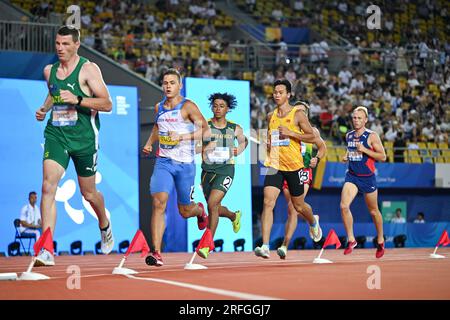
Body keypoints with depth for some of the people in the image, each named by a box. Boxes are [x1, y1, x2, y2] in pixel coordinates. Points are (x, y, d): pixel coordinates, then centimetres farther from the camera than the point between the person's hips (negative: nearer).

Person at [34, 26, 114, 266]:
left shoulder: (88, 69, -7)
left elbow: (107, 104, -12)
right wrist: (44, 109, 11)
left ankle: (105, 225, 47)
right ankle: (46, 251, -20)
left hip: (83, 136, -3)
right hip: (56, 133, 3)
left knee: (88, 193, 11)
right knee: (48, 186, -17)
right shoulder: (49, 71, 9)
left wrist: (77, 100, -23)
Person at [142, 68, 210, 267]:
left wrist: (182, 137, -21)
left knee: (185, 211, 10)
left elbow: (206, 132, -11)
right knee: (158, 203, -18)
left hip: (185, 164, -3)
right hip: (163, 162, 3)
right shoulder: (159, 107, 9)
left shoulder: (188, 107, -7)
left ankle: (199, 210, 50)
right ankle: (157, 253, -20)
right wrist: (149, 143, 14)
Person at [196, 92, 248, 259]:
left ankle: (207, 245, -12)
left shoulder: (235, 128, 3)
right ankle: (235, 216, 51)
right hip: (207, 170, 3)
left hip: (225, 170, -3)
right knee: (216, 209, 15)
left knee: (212, 204, -19)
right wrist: (204, 148, -20)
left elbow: (244, 140, 23)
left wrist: (239, 149, 3)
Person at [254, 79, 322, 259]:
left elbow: (312, 137, -6)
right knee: (267, 203, -16)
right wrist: (268, 143, 6)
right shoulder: (270, 116, 10)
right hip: (274, 165, 3)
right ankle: (265, 246, -20)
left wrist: (291, 133, -17)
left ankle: (313, 222, 49)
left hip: (294, 166, -3)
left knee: (298, 206, 13)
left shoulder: (297, 114, -4)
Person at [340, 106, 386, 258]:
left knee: (373, 211, 10)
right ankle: (351, 240, -7)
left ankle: (380, 241, 31)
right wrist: (346, 156, 4)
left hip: (368, 177, -4)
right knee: (344, 206, -18)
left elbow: (383, 156, -10)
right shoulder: (349, 136, 8)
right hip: (352, 176, 4)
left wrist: (364, 150, -20)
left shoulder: (372, 136, -9)